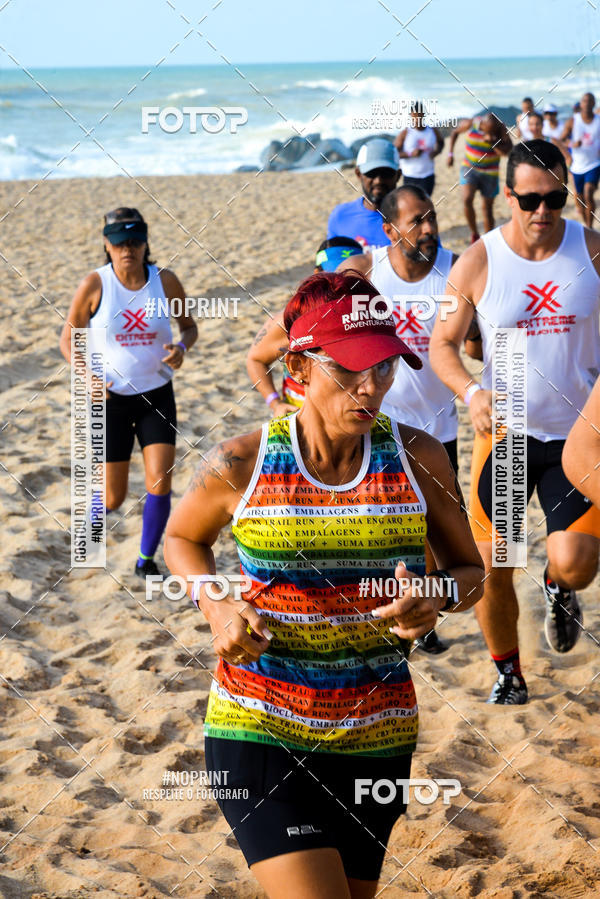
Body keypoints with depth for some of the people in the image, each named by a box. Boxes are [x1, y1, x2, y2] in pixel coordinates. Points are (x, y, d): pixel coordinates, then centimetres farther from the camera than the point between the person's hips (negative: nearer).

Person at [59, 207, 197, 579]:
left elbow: (190, 326, 9)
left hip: (157, 396, 2)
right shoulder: (95, 285, -11)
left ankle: (146, 559, 12)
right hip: (111, 398, -1)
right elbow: (68, 338, 0)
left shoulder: (165, 281, -6)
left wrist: (182, 347, -14)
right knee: (113, 499, 1)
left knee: (160, 483, -11)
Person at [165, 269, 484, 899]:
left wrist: (437, 598, -15)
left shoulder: (417, 459, -4)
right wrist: (216, 607, -7)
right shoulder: (239, 467, -8)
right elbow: (182, 538, 12)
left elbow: (470, 569, 8)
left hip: (375, 738, 3)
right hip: (259, 729, -3)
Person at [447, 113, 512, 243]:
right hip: (469, 168, 0)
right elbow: (455, 132, 6)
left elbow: (508, 151, -20)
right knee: (467, 200, -21)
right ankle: (474, 234, -2)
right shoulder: (469, 124, -14)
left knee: (487, 209, 6)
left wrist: (493, 142, -34)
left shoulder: (500, 128, -15)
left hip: (490, 172, 0)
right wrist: (450, 153, 4)